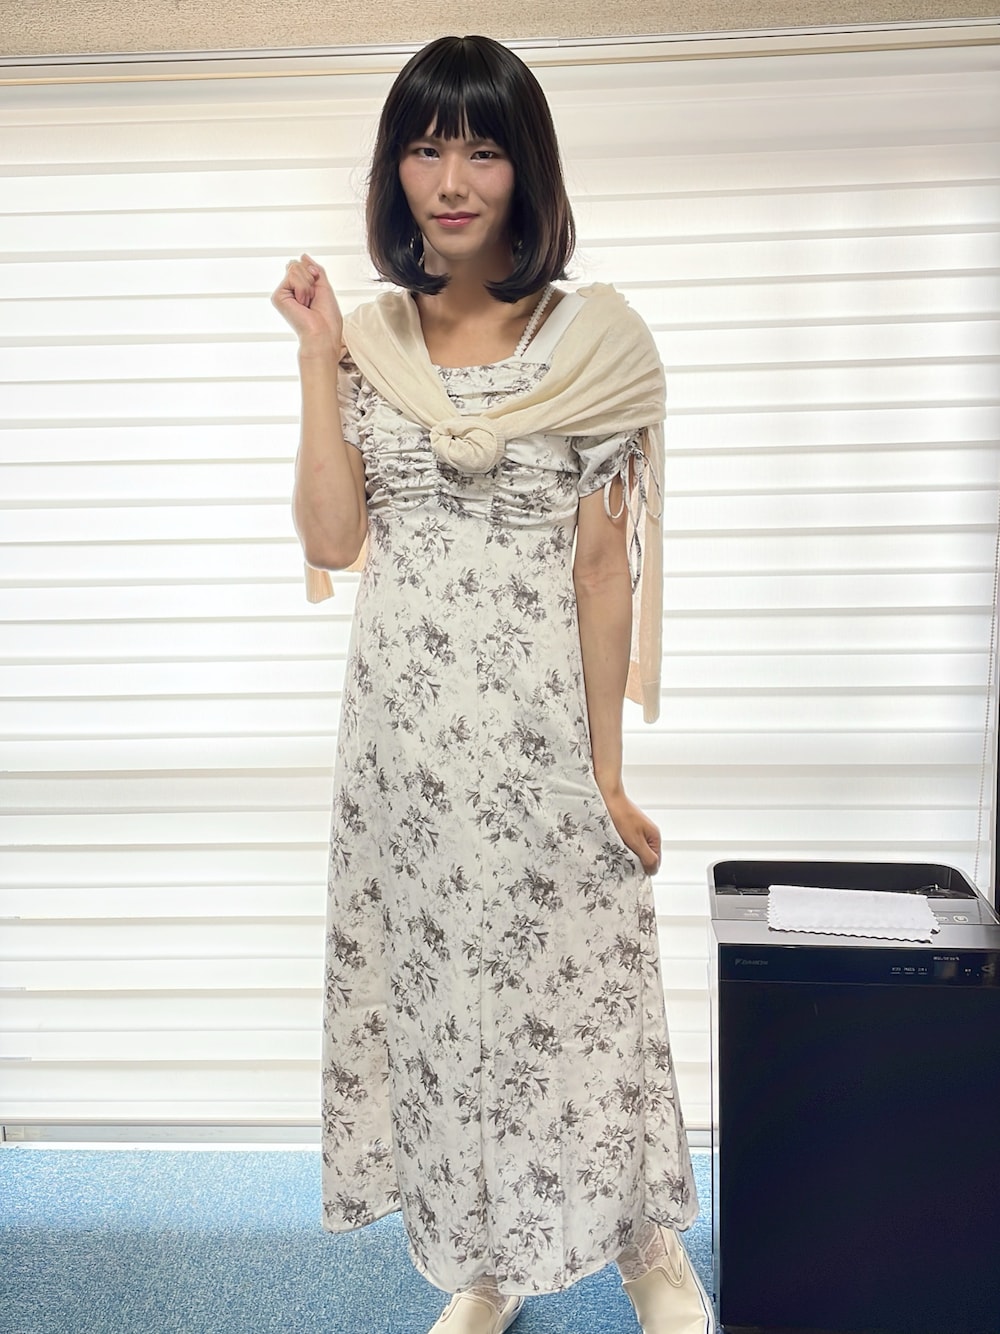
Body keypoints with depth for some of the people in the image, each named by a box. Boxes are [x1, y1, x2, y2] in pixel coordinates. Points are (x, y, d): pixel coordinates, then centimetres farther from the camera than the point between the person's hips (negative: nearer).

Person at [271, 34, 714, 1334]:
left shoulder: (597, 338, -3)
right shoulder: (366, 337, 6)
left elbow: (603, 564, -6)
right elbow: (330, 542, -1)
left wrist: (606, 767, -9)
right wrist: (317, 360, -5)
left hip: (539, 713, -3)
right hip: (402, 716, 4)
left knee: (577, 976, 5)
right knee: (433, 978, 12)